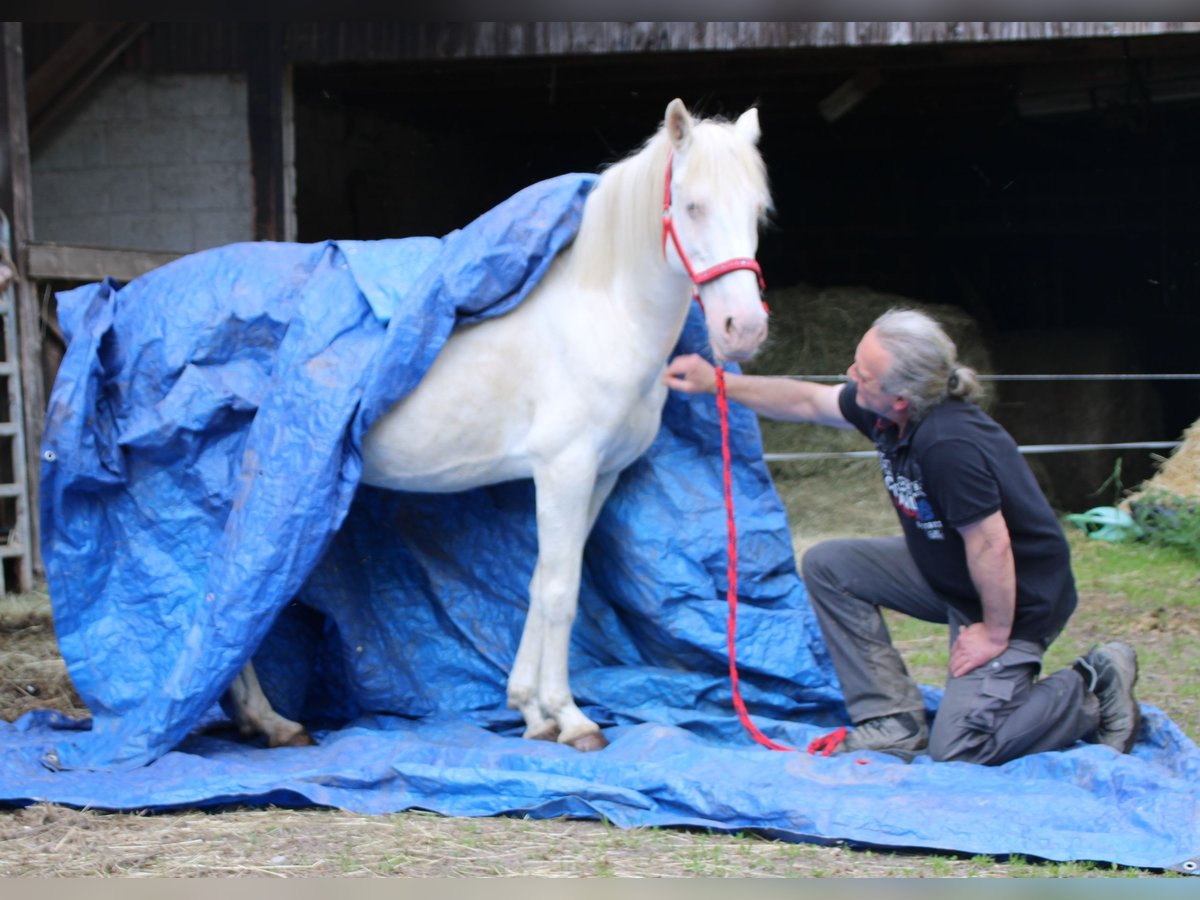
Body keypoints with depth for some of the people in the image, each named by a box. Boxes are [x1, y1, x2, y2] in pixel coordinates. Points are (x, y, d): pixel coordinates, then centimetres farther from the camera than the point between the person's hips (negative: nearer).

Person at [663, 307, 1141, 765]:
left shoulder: (949, 444, -36)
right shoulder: (881, 408, -9)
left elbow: (991, 546, -30)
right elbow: (805, 401, 8)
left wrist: (995, 633, -18)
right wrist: (717, 383, 10)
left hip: (1017, 596, -9)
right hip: (945, 572, 9)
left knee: (956, 749, -12)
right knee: (829, 566, 0)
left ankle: (1095, 689, 8)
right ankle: (894, 723, 4)